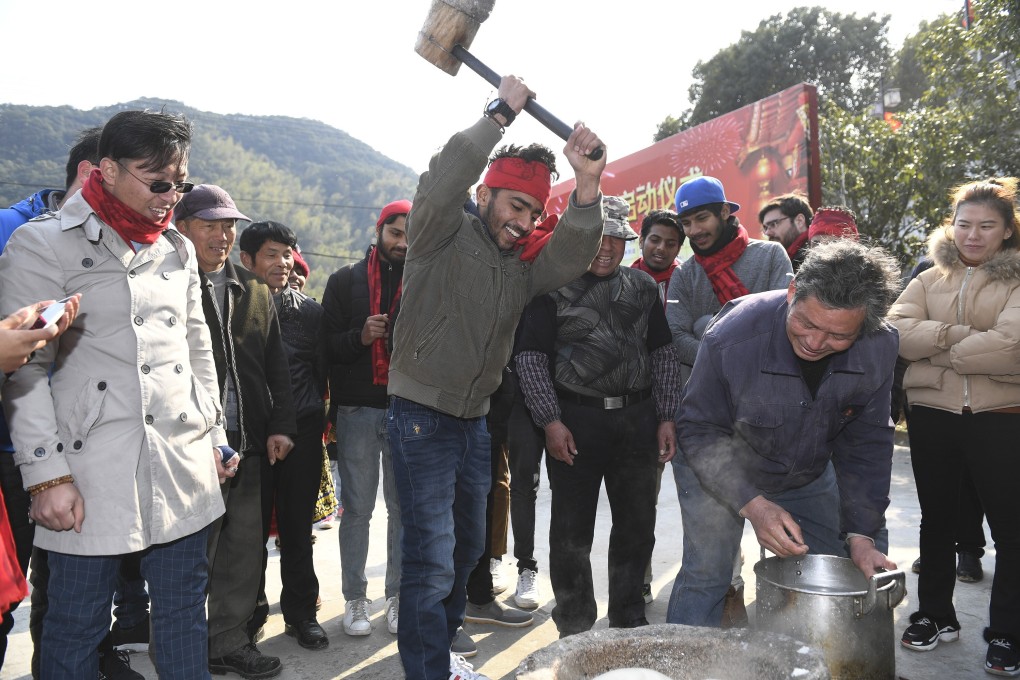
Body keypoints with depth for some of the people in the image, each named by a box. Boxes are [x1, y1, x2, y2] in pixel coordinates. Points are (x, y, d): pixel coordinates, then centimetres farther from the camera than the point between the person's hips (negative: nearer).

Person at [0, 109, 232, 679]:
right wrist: (47, 475, -11)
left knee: (185, 614, 12)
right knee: (77, 626, 6)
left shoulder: (178, 249, 13)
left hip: (186, 465, 5)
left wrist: (215, 436, 16)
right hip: (93, 474, -4)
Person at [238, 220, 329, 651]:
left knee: (298, 526, 9)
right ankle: (250, 608, 26)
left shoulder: (309, 310, 9)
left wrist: (315, 417, 11)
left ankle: (301, 612, 22)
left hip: (301, 431, 2)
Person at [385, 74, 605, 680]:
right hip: (423, 417, -7)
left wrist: (587, 186, -26)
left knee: (467, 546, 20)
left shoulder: (524, 263, 8)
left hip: (475, 421, 8)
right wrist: (499, 116, -26)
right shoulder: (443, 236, -8)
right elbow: (442, 181, -27)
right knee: (431, 557, -8)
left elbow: (571, 258, -11)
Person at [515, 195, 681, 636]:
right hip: (575, 421, -4)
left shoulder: (643, 287, 11)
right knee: (572, 532, 5)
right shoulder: (553, 287, -2)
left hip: (638, 419, 4)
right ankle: (574, 629, 23)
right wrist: (550, 421, -12)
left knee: (637, 526, 13)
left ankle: (629, 622, 31)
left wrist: (666, 417, 6)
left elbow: (663, 353, 13)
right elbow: (531, 356, -5)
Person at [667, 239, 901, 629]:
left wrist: (862, 535, -13)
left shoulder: (879, 351, -21)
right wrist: (753, 504, -34)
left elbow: (865, 445, -9)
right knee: (705, 577, -8)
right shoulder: (732, 337, -34)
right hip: (717, 467, -4)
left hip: (810, 477, 4)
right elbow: (700, 431, -23)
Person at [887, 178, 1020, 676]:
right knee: (937, 520, 16)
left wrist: (933, 348, -12)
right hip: (932, 416, 4)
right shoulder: (930, 280, 9)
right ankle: (935, 615, 33)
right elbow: (897, 332, -7)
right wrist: (962, 336, -17)